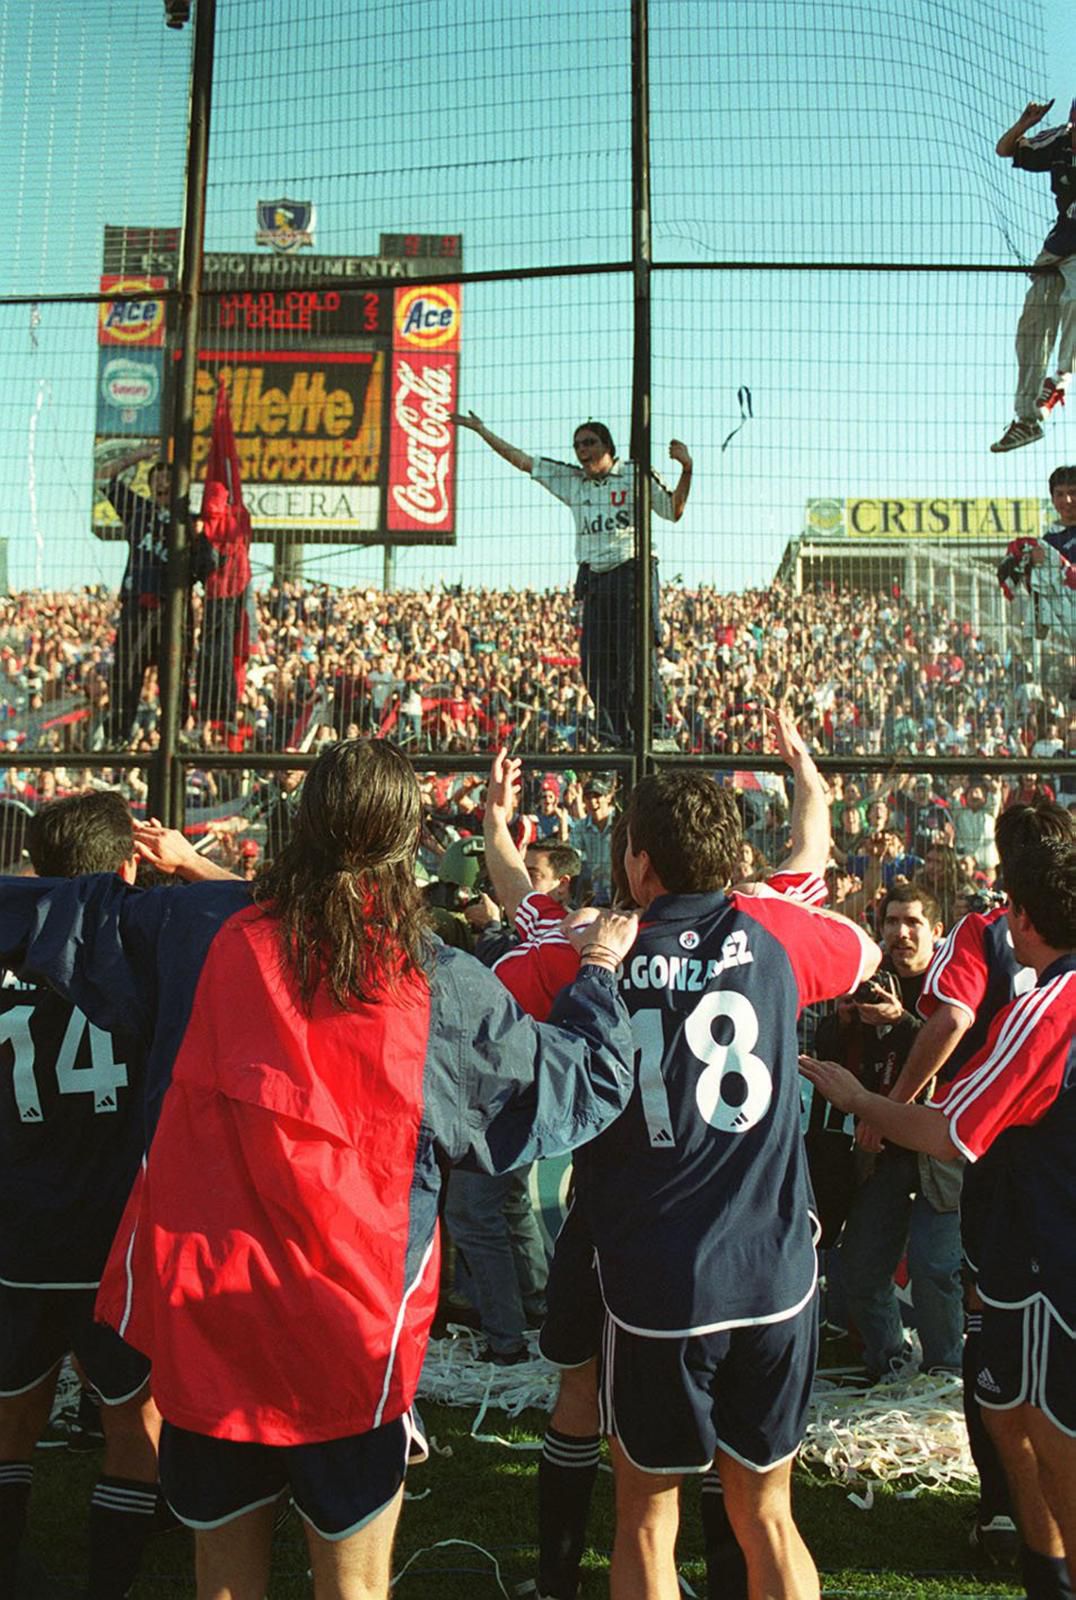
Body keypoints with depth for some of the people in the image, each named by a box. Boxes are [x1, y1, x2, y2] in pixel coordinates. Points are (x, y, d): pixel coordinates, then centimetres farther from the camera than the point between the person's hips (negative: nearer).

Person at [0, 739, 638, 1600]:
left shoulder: (202, 929, -7)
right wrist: (599, 968, 15)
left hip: (199, 1317, 2)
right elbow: (586, 1080, 0)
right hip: (354, 1333, -2)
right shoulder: (443, 987, -12)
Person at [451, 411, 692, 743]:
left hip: (632, 576, -5)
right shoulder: (571, 480, 19)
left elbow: (673, 512, 1)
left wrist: (686, 469, -13)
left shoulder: (635, 476, 5)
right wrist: (480, 429, 23)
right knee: (595, 664, -1)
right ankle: (618, 738, 6)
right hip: (593, 580, 5)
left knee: (635, 659, -12)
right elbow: (521, 460, 22)